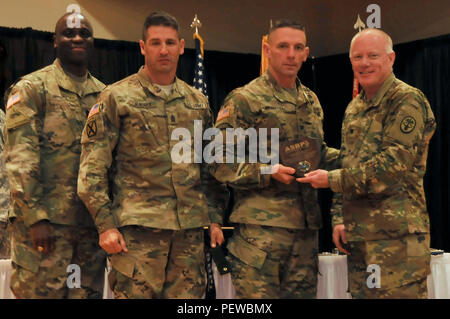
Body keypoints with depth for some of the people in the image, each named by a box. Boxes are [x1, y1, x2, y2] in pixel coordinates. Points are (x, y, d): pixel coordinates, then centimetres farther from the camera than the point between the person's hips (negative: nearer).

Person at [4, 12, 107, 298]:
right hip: (44, 222, -5)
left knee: (89, 292, 10)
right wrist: (36, 217, -17)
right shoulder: (32, 88, -1)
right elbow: (20, 160, -9)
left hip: (92, 222, 5)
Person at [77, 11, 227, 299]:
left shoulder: (198, 102, 15)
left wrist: (215, 218, 12)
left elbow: (210, 169, 20)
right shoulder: (117, 98, 1)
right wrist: (106, 224, -9)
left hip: (191, 230, 4)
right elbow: (92, 169, -3)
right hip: (137, 227, -4)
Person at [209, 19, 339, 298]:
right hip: (261, 226, -6)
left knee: (302, 293, 10)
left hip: (306, 227, 7)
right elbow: (219, 162, -9)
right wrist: (267, 172, -18)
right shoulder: (245, 100, -4)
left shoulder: (311, 101, 18)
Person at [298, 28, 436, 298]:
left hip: (397, 235, -8)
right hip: (357, 235, 8)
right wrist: (339, 218, 11)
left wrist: (332, 179, -13)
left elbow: (393, 164, -17)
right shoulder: (354, 109, 18)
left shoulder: (408, 101, -7)